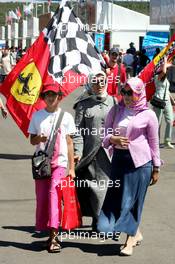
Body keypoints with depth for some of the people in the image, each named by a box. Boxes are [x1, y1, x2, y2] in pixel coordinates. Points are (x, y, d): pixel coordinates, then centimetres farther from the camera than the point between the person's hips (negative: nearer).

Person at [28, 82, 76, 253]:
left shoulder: (66, 117, 5)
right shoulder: (37, 116, 8)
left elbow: (69, 142, 7)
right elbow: (32, 140, 12)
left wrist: (72, 167, 4)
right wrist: (39, 139, -13)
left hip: (60, 163, -3)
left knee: (53, 194, -19)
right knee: (41, 197, 2)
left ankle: (53, 236, -21)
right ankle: (51, 235, 15)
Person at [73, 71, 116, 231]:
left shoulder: (114, 102, 8)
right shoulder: (84, 104, 5)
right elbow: (78, 130, 1)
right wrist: (78, 151, -8)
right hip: (91, 152, 0)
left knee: (109, 185, -3)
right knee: (95, 186, 1)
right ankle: (99, 221, 14)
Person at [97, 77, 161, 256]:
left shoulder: (148, 115, -4)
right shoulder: (116, 111, 5)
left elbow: (154, 143, 2)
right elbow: (104, 134, 9)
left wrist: (156, 168, 4)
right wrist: (112, 139, -14)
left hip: (140, 161, -4)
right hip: (119, 159, 4)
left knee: (132, 200, -1)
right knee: (116, 197, 6)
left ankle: (130, 241, 11)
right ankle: (136, 233, 25)